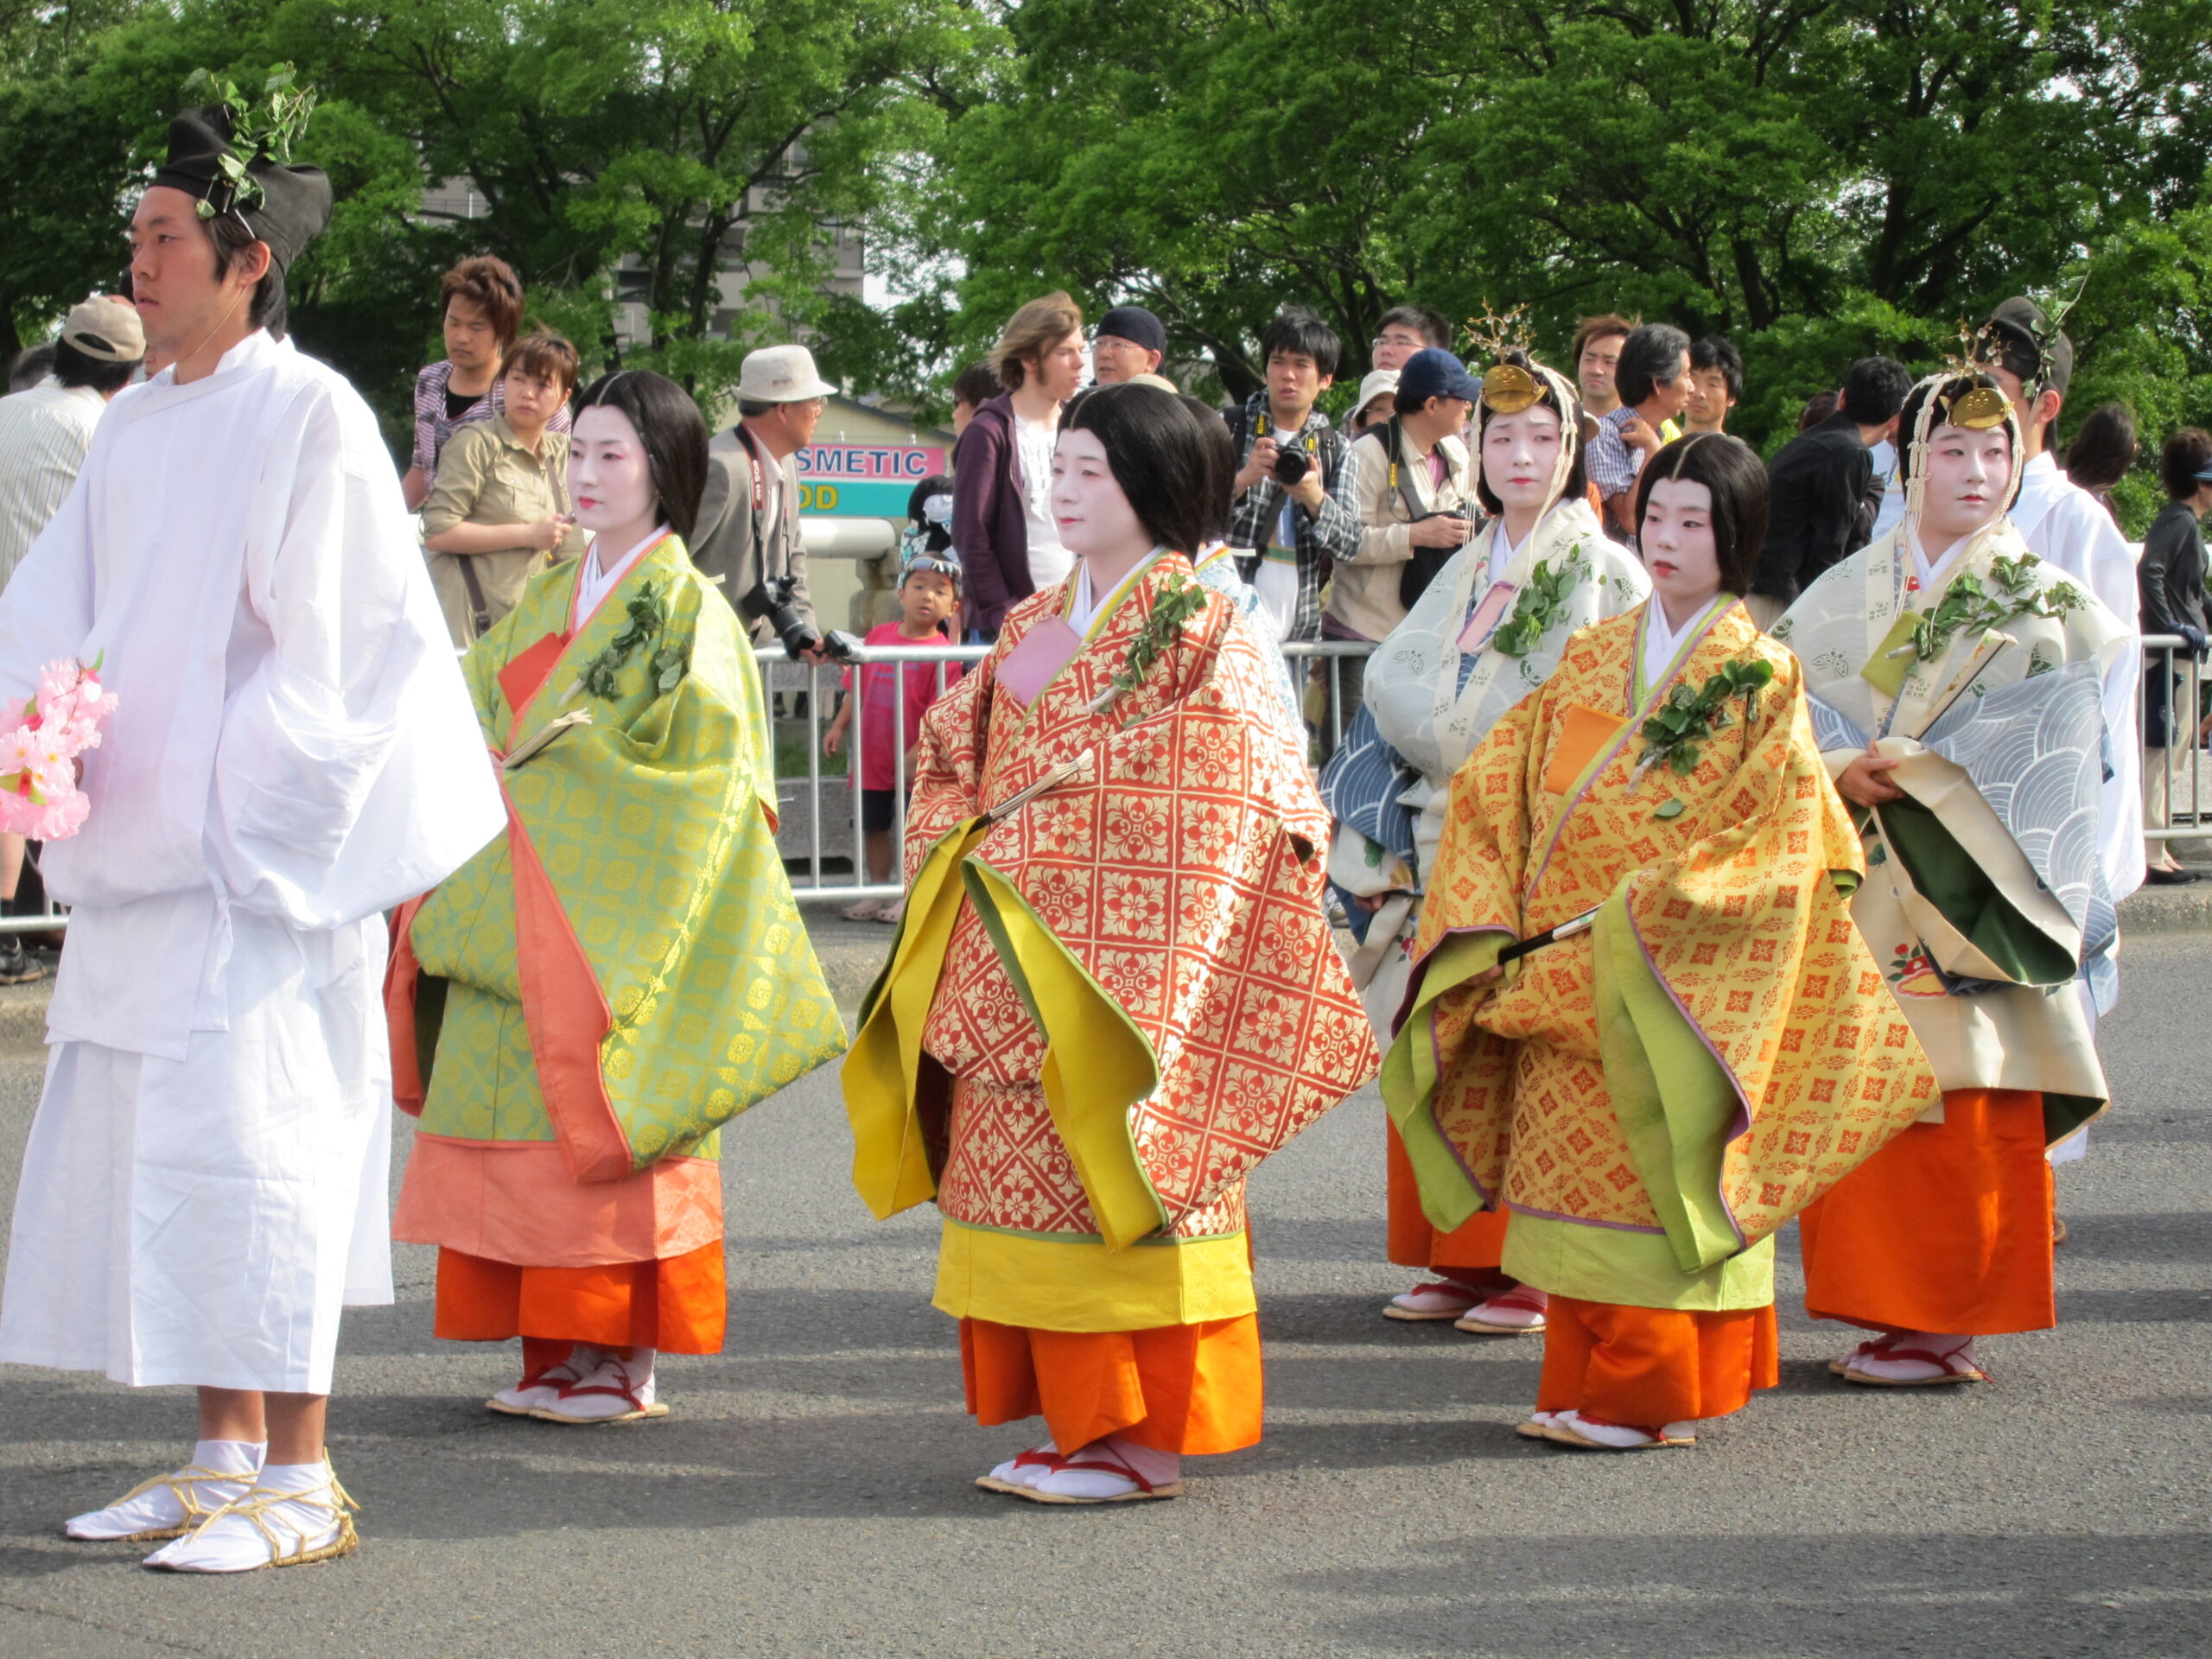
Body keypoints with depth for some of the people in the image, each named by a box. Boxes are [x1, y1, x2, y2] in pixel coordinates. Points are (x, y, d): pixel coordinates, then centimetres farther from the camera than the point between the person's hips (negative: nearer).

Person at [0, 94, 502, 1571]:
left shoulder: (310, 414, -8)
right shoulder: (134, 426, 14)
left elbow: (338, 643, -12)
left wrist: (249, 793, -16)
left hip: (261, 849, -8)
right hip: (141, 844, 8)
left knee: (249, 1134, -8)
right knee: (146, 1137, 9)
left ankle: (299, 1481, -2)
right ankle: (226, 1455, 18)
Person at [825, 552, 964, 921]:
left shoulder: (942, 652, -13)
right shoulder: (879, 635, 3)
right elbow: (857, 687, 13)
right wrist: (839, 726, 7)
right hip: (872, 759, 5)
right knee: (873, 827, 15)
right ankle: (878, 891, 28)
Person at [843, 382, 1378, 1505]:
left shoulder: (1196, 630, -6)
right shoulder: (1030, 629, 16)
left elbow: (1225, 802, -13)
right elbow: (950, 758, 21)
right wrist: (965, 856, 5)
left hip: (1127, 955, -7)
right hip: (1012, 950, 7)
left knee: (1109, 1178, -7)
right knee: (1021, 1170, 7)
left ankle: (1146, 1439, 0)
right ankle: (1075, 1421, 15)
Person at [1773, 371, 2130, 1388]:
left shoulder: (2042, 602, 3)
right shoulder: (1847, 593, 12)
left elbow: (2052, 733, -7)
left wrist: (1925, 764, -16)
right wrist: (1844, 767, -15)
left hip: (1966, 887, -3)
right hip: (1858, 885, 3)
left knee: (1965, 1104, -6)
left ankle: (1949, 1323, 0)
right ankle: (1886, 1309, 11)